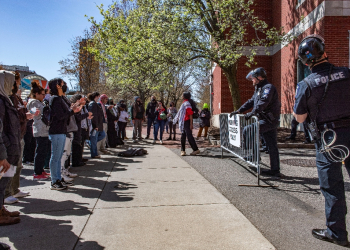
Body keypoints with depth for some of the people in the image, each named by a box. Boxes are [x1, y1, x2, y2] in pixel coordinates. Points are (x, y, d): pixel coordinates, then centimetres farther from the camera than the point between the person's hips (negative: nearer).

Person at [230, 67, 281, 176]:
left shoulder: (268, 87, -11)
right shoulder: (259, 89, 20)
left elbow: (263, 103, -27)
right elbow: (251, 101, 25)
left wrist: (252, 113, -33)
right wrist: (239, 111, 18)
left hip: (269, 121, -10)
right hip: (268, 121, 10)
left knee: (247, 130, -17)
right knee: (272, 146, 10)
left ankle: (253, 155, -8)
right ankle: (275, 170, 16)